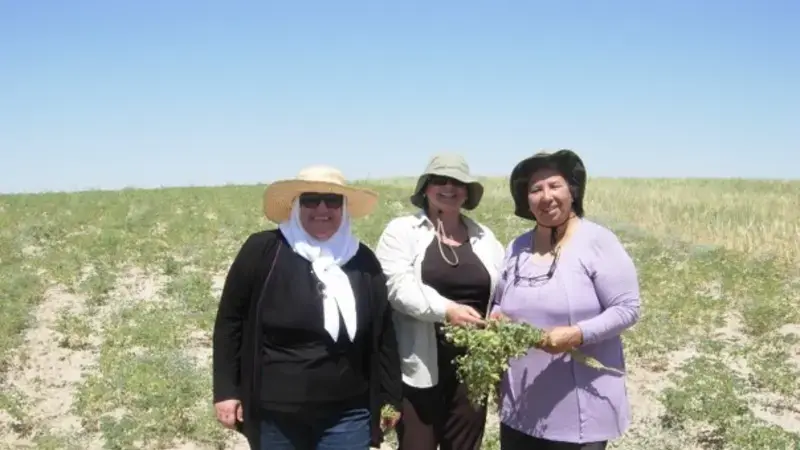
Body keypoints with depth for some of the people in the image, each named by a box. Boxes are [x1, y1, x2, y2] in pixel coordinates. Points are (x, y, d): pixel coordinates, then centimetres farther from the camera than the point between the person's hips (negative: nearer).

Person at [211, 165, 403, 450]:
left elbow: (382, 334, 8)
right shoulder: (262, 251, -6)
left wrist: (391, 396, 9)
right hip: (274, 415, -1)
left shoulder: (362, 260, 3)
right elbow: (230, 321, -1)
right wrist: (226, 391, -3)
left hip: (346, 416, 2)